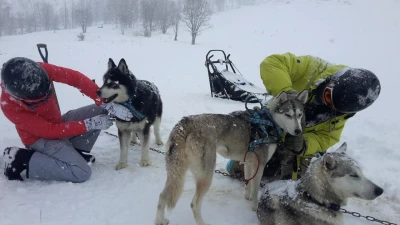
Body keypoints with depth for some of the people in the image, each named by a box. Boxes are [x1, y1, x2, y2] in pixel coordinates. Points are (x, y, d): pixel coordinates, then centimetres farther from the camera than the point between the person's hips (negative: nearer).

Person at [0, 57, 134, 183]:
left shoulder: (40, 70, -25)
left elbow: (76, 78, -28)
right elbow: (49, 131, -27)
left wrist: (108, 104, -36)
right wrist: (90, 124, -30)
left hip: (58, 122, 6)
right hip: (40, 138, -6)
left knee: (101, 110, -8)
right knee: (82, 173, -20)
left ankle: (77, 151, 3)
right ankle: (21, 159, -7)